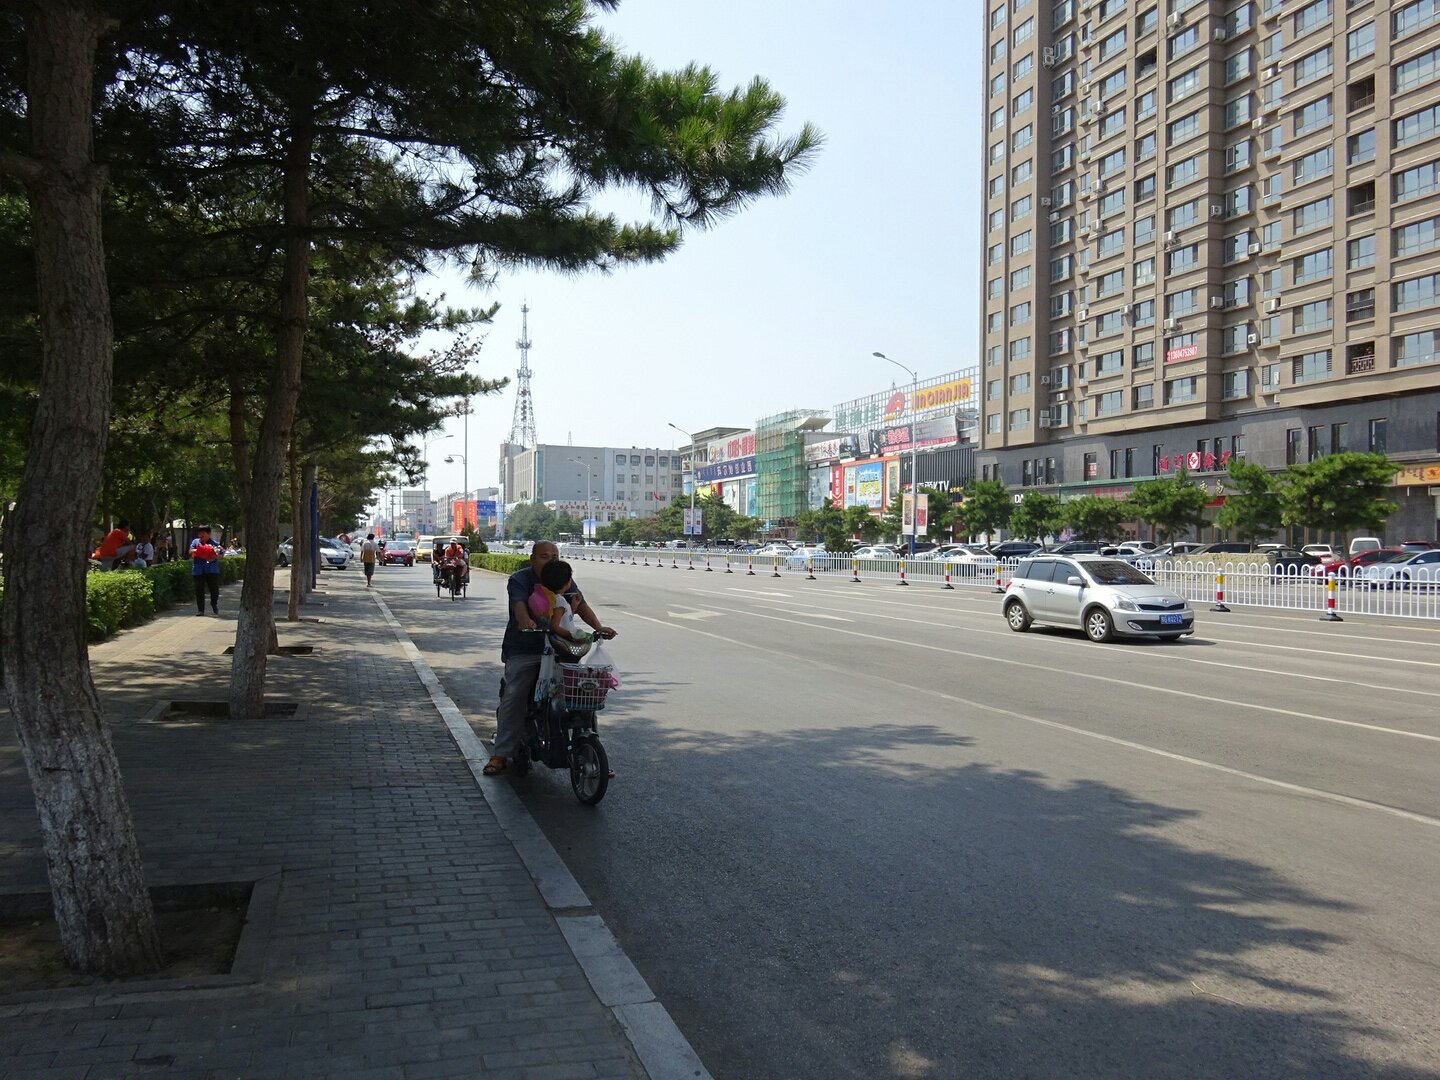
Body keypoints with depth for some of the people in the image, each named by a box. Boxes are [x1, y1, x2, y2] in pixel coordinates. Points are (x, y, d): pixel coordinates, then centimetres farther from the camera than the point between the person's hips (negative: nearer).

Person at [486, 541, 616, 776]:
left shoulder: (564, 580, 9)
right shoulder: (519, 580, -5)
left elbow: (581, 606, -1)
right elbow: (519, 604, -24)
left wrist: (599, 627, -19)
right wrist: (525, 621, -47)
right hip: (523, 650, -3)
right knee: (513, 698, -12)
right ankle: (501, 754, -3)